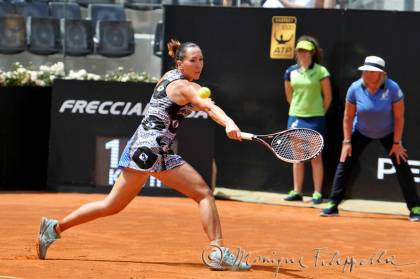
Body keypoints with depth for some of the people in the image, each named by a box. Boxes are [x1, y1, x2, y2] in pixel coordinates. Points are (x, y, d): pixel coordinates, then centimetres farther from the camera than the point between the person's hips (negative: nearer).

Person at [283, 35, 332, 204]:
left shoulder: (320, 71, -8)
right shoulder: (291, 72, 5)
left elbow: (328, 97, -2)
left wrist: (319, 114, 4)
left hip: (314, 119, -4)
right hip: (295, 118, 4)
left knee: (315, 157, -1)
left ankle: (317, 193, 2)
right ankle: (297, 192, 14)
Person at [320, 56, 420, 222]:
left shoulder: (392, 89, -26)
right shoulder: (355, 88, -21)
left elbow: (399, 117, -17)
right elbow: (348, 117, -9)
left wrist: (397, 143, -17)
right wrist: (347, 141, -10)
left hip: (388, 133, -1)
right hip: (361, 132, 2)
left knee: (402, 166, -9)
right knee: (344, 164, -7)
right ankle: (333, 205, 2)